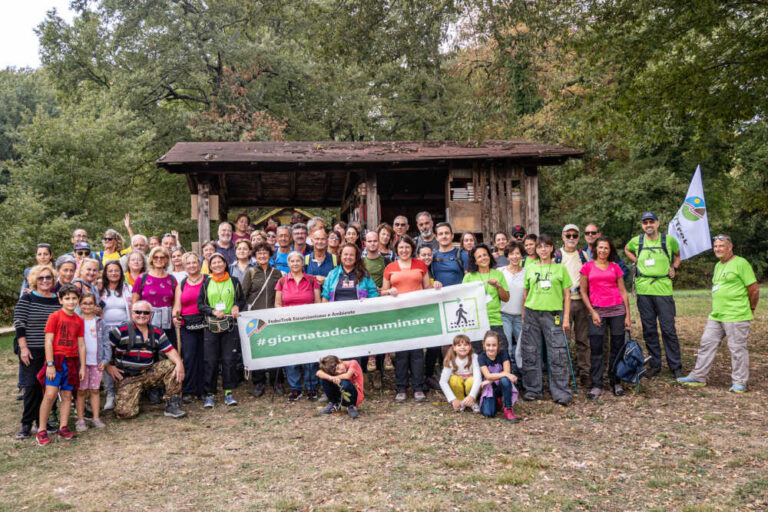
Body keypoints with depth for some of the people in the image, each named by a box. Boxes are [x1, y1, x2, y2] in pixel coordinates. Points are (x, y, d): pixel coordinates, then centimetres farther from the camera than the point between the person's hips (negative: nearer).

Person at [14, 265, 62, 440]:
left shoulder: (58, 300, 8)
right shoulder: (27, 299, -3)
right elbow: (19, 324, -7)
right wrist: (24, 348, -13)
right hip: (31, 352, -3)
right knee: (32, 386, -4)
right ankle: (27, 424, 7)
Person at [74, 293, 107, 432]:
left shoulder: (99, 322, 8)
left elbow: (104, 341, 8)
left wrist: (104, 360, 1)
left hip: (96, 362, 2)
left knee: (95, 390, 8)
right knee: (81, 391, 3)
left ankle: (96, 418, 15)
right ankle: (80, 420, 10)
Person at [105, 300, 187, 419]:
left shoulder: (157, 333, 7)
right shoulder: (121, 331, -5)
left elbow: (170, 351, 1)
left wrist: (179, 363, -18)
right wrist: (108, 367, -13)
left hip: (149, 374, 4)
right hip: (127, 377, -4)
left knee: (171, 365, -19)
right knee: (125, 412, -20)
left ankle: (172, 405, -12)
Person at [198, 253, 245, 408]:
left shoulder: (234, 281, 9)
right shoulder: (206, 283, 8)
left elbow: (242, 300, 14)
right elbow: (200, 304, 6)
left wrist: (237, 307, -7)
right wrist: (213, 312, -10)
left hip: (230, 325, 0)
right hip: (211, 326, 0)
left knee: (229, 359, 0)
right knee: (210, 361, 0)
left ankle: (228, 392, 11)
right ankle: (210, 394, 9)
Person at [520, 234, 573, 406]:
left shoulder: (560, 268, 6)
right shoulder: (530, 268, 10)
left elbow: (567, 294, 5)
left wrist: (566, 317, -1)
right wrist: (523, 315, 9)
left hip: (553, 314, -2)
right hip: (532, 313, 2)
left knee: (558, 353, -5)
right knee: (531, 352, 5)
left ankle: (561, 392, 4)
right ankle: (532, 390, 16)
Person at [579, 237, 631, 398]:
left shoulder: (615, 267, 9)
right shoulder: (587, 267, 6)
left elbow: (623, 291, 9)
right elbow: (583, 292, 4)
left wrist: (627, 315, 3)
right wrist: (592, 312, -4)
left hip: (617, 309, 1)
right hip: (596, 310, -1)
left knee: (617, 347, 4)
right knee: (596, 349, -4)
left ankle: (616, 382, 17)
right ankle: (596, 385, 3)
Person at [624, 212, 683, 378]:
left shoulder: (669, 240, 2)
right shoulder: (636, 241, 5)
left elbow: (678, 254, 21)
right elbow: (627, 250, 27)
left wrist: (673, 267, 5)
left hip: (663, 289, -2)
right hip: (643, 290, 2)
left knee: (668, 329, -2)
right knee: (648, 330, 7)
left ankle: (676, 366, 10)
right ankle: (655, 364, 18)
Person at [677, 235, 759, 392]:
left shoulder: (741, 263, -9)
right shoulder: (718, 265, 18)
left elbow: (754, 288, -9)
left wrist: (751, 309, 0)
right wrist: (718, 309, 20)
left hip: (736, 317, -9)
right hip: (716, 315, 9)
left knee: (737, 348, 0)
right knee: (707, 344, 9)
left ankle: (739, 382, 12)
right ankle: (698, 377, 17)